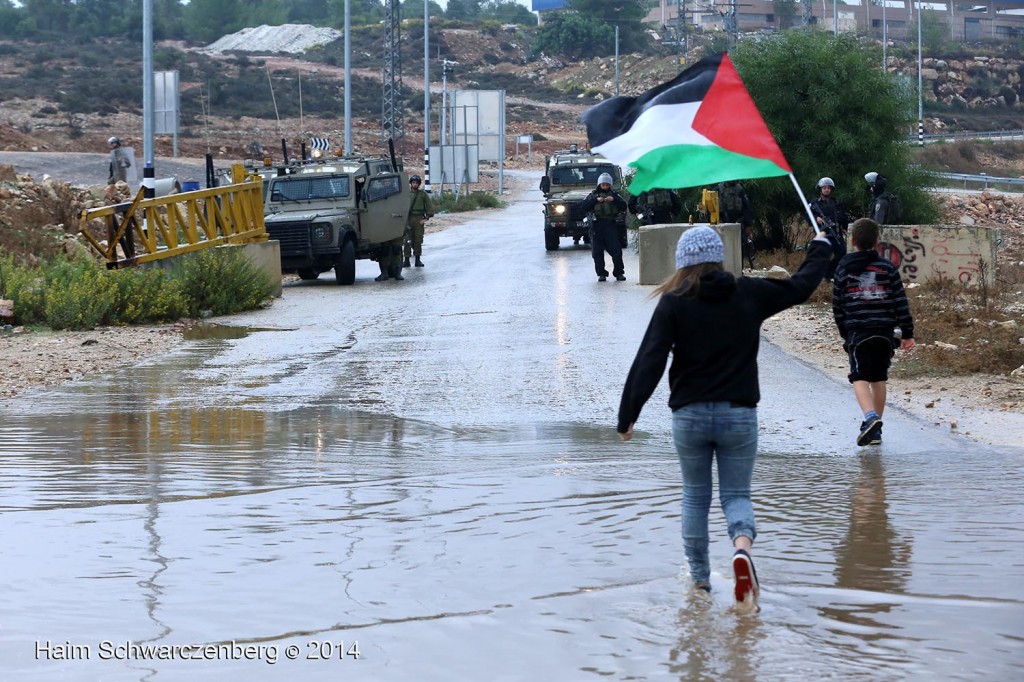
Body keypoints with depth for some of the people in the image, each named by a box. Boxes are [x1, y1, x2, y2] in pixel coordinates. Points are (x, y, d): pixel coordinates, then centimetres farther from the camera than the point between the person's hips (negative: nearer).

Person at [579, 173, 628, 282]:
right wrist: (596, 200, -13)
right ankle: (601, 274, 7)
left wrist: (614, 200, -13)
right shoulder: (593, 195, 10)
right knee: (597, 251, -1)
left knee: (616, 250, -7)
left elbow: (624, 206, 1)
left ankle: (619, 273, 2)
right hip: (597, 225, 0)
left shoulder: (614, 194, 12)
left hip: (611, 224, 0)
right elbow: (583, 207, -3)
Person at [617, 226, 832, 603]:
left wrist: (627, 415, -7)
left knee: (695, 495, 16)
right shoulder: (749, 294, 0)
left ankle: (699, 578, 21)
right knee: (736, 494, 7)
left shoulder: (673, 304, -6)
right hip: (739, 415, 1)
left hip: (689, 416, 0)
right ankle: (743, 546, -24)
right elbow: (800, 286, 15)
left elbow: (649, 362, -11)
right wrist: (819, 249, 34)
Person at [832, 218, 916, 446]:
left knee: (860, 378, -4)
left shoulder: (843, 269, 3)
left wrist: (844, 333, 21)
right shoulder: (888, 268, 3)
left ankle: (871, 417, -31)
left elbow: (837, 306, 8)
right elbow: (901, 303, 1)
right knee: (879, 379, 14)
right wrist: (907, 333, 6)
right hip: (885, 333, 2)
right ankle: (875, 429, 20)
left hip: (857, 333, -2)